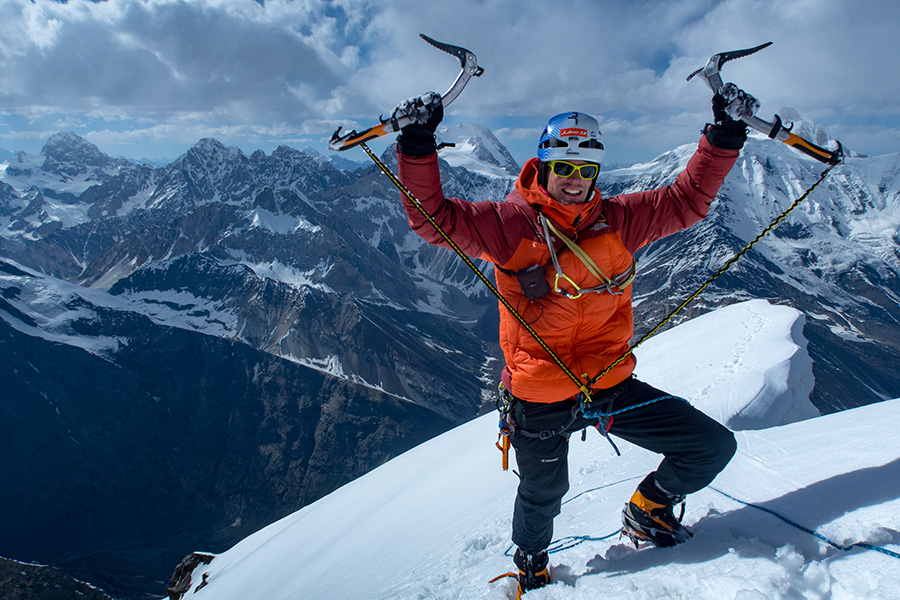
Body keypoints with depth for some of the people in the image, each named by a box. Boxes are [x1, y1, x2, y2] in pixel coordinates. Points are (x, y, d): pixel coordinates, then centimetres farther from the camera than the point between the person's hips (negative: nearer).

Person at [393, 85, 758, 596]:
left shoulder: (616, 220, 1)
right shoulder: (511, 224, -10)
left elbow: (688, 199, 5)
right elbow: (433, 217, -15)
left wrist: (726, 134, -3)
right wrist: (418, 145, -24)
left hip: (612, 385, 4)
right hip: (541, 401, -3)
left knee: (714, 446, 4)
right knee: (543, 495, 19)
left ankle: (647, 513, 33)